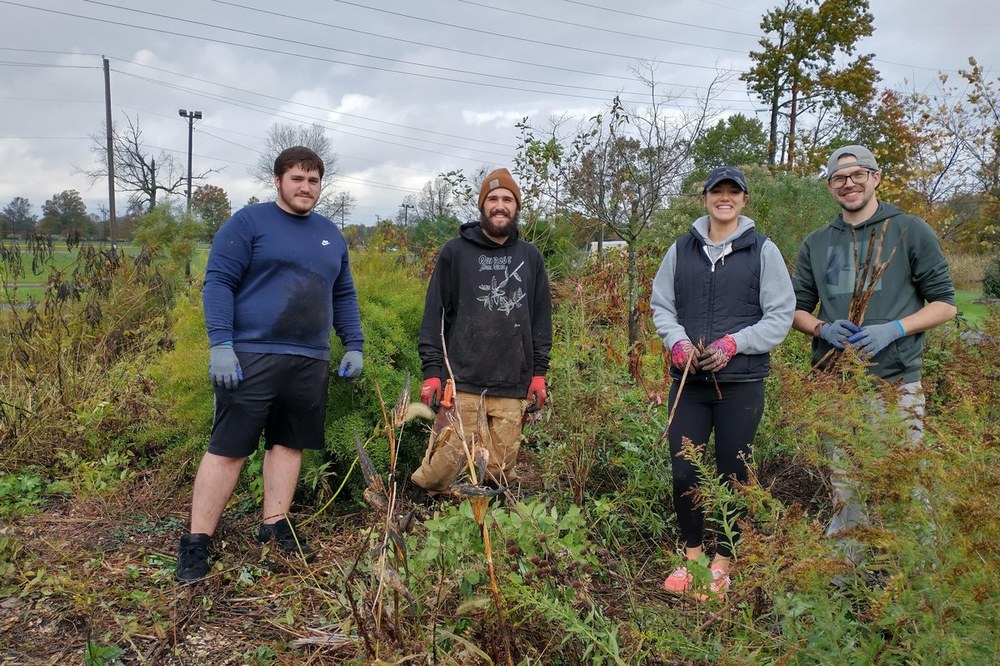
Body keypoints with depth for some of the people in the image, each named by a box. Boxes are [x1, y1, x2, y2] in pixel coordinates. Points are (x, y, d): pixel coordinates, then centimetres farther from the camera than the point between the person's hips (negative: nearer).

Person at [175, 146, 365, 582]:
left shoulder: (331, 235, 16)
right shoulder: (248, 223, -2)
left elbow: (343, 296, 20)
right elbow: (218, 282, -8)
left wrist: (354, 345, 13)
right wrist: (221, 345, -16)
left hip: (310, 362, 6)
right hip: (251, 357, -5)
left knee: (288, 444, 10)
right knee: (228, 448, -3)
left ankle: (275, 526, 23)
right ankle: (196, 543, 6)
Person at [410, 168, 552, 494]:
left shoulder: (531, 256, 12)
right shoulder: (455, 252, 4)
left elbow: (542, 317, 14)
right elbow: (435, 313, 2)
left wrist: (539, 372, 9)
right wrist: (432, 370, -4)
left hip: (513, 387, 3)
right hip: (462, 382, -2)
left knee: (502, 467, 5)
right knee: (447, 461, -5)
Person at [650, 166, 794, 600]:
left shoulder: (763, 250, 0)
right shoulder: (681, 249, 8)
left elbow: (780, 315, -2)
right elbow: (661, 304, 12)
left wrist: (733, 343, -14)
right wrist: (677, 341, -7)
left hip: (741, 383, -2)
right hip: (688, 381, 3)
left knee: (733, 474, 7)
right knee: (683, 472, 5)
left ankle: (722, 564, 24)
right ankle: (692, 554, 26)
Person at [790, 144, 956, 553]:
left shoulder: (911, 232, 3)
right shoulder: (816, 244, 13)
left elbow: (944, 304, 2)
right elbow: (797, 309, 16)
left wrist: (893, 329, -15)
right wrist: (823, 328, -6)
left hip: (895, 382, -3)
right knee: (844, 488, 12)